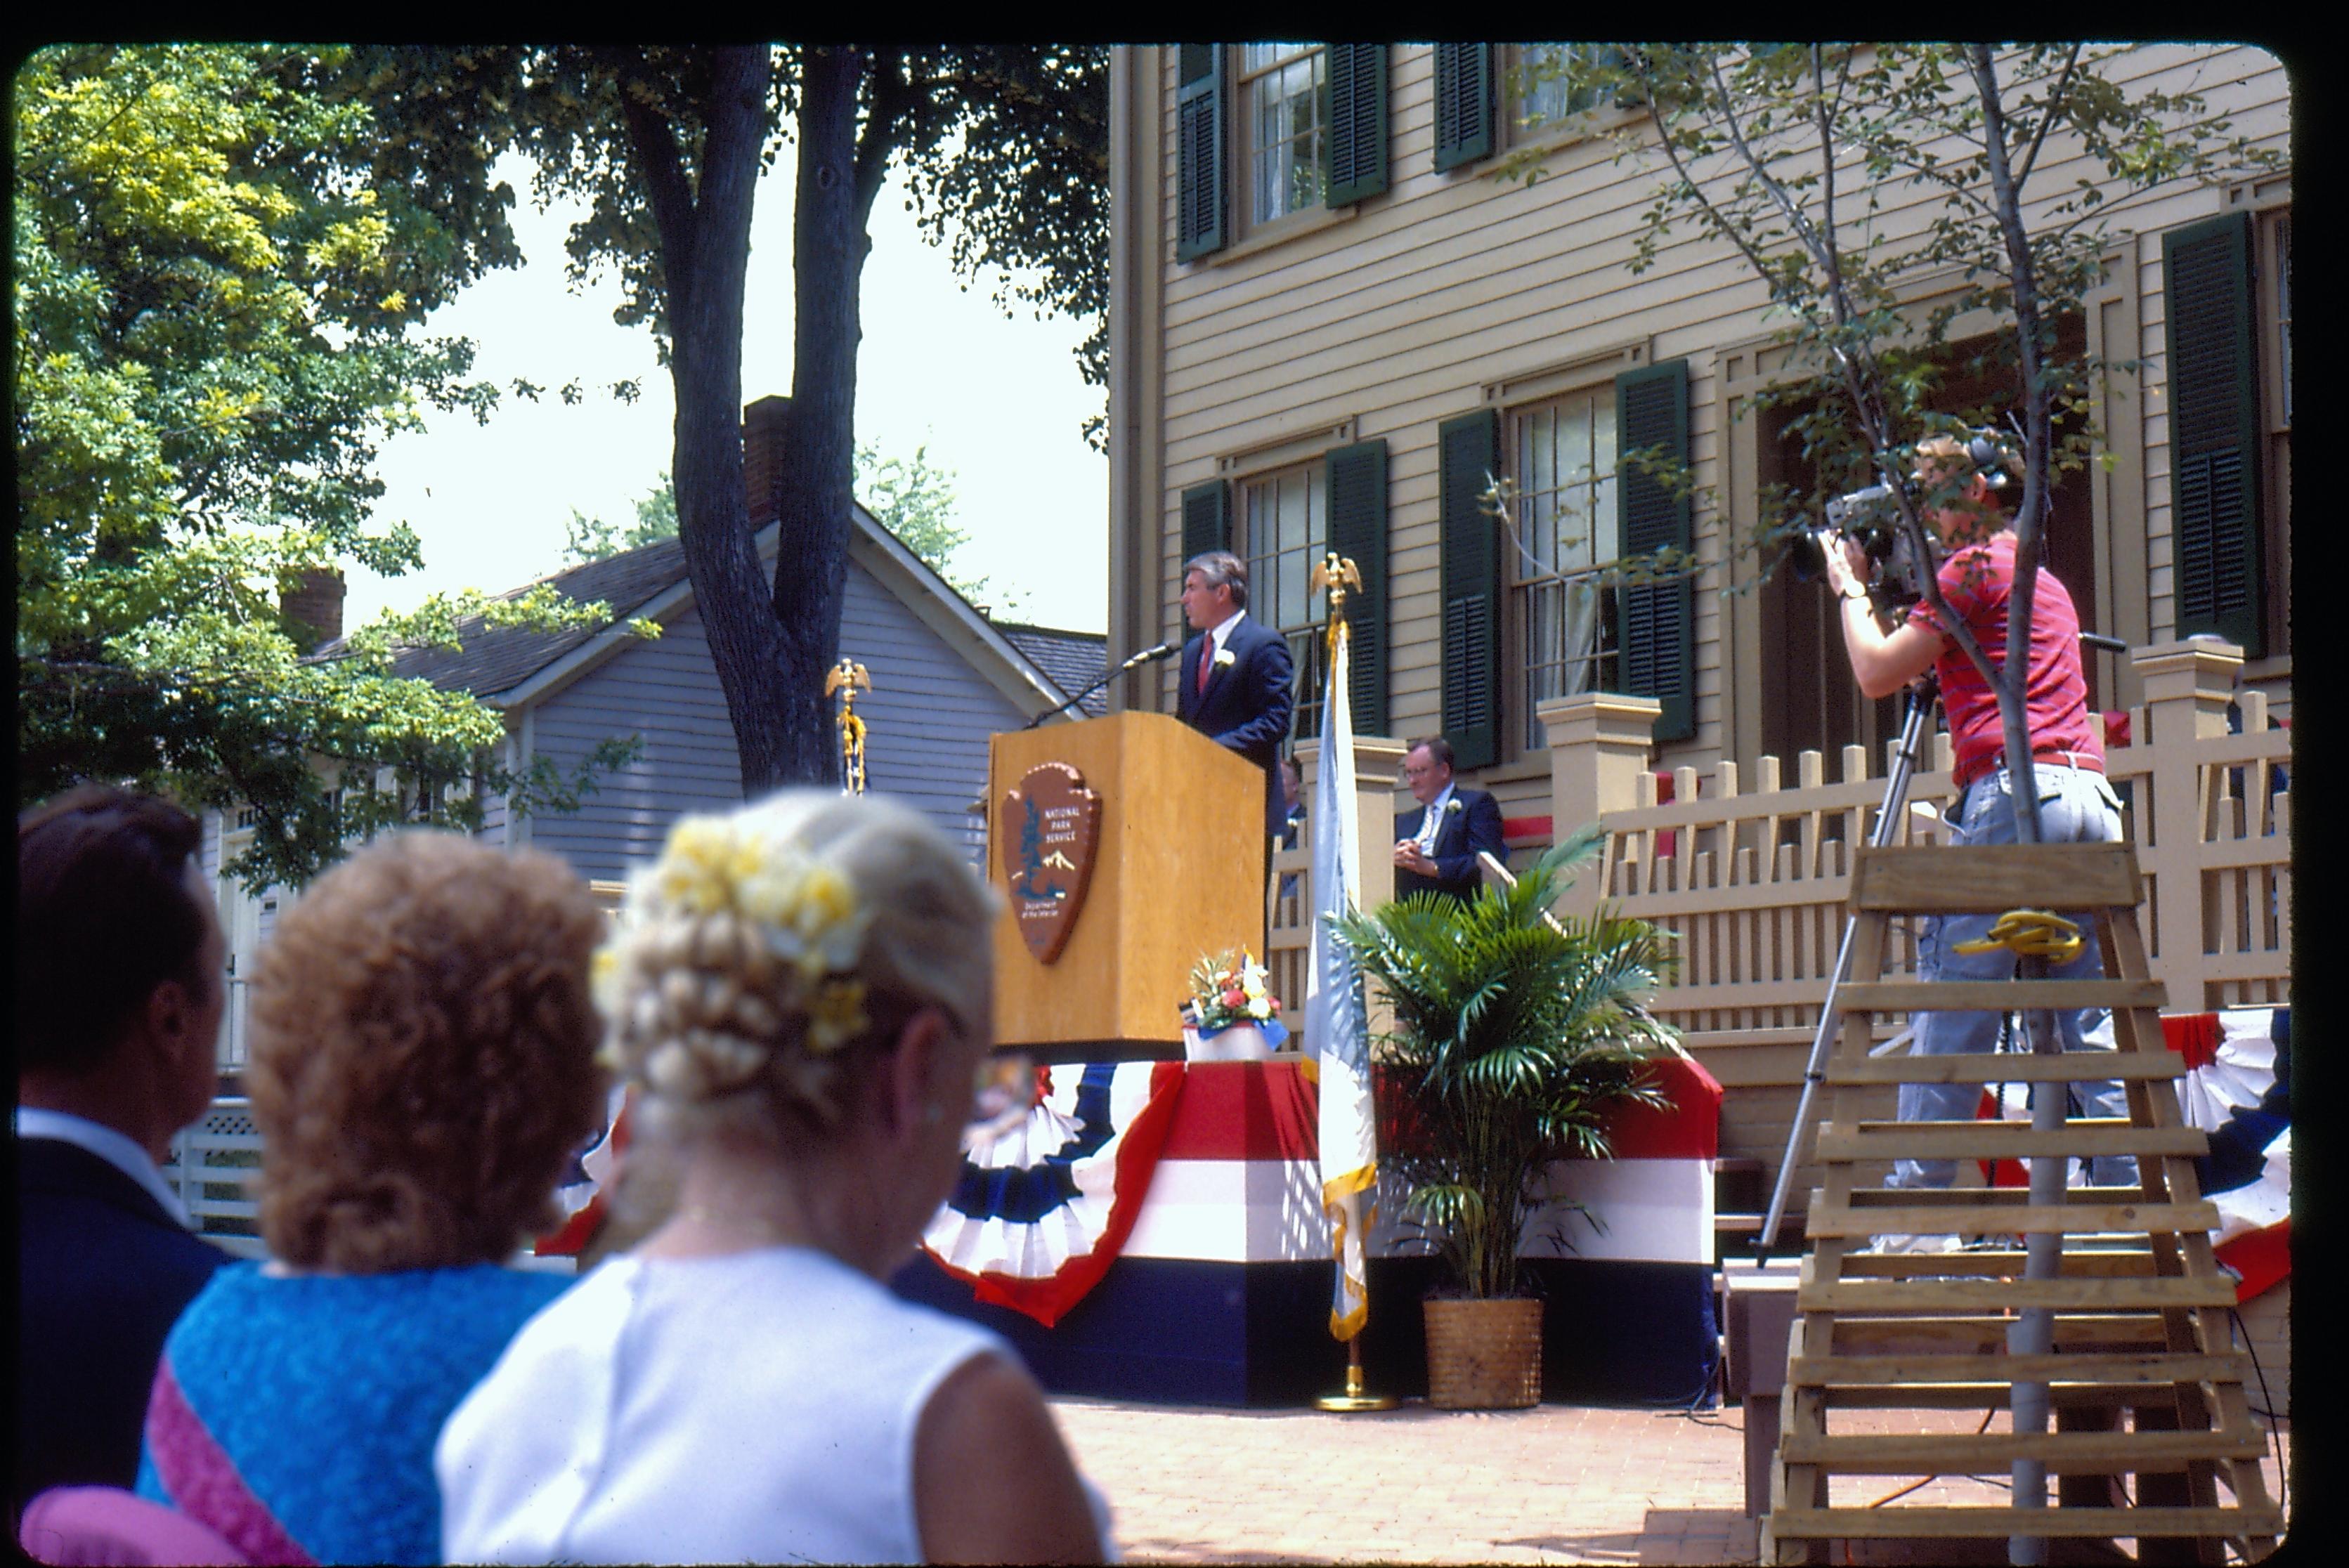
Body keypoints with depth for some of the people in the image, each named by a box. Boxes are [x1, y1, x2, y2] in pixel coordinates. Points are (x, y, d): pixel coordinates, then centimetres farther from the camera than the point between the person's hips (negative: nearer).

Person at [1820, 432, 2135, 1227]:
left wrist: (1850, 587, 14)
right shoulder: (2047, 580, 27)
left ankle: (1921, 1210, -8)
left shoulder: (1974, 568, 1)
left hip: (2012, 790, -8)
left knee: (1952, 1009, -7)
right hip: (2091, 796, 8)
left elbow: (1877, 672, -1)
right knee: (2089, 1014, 7)